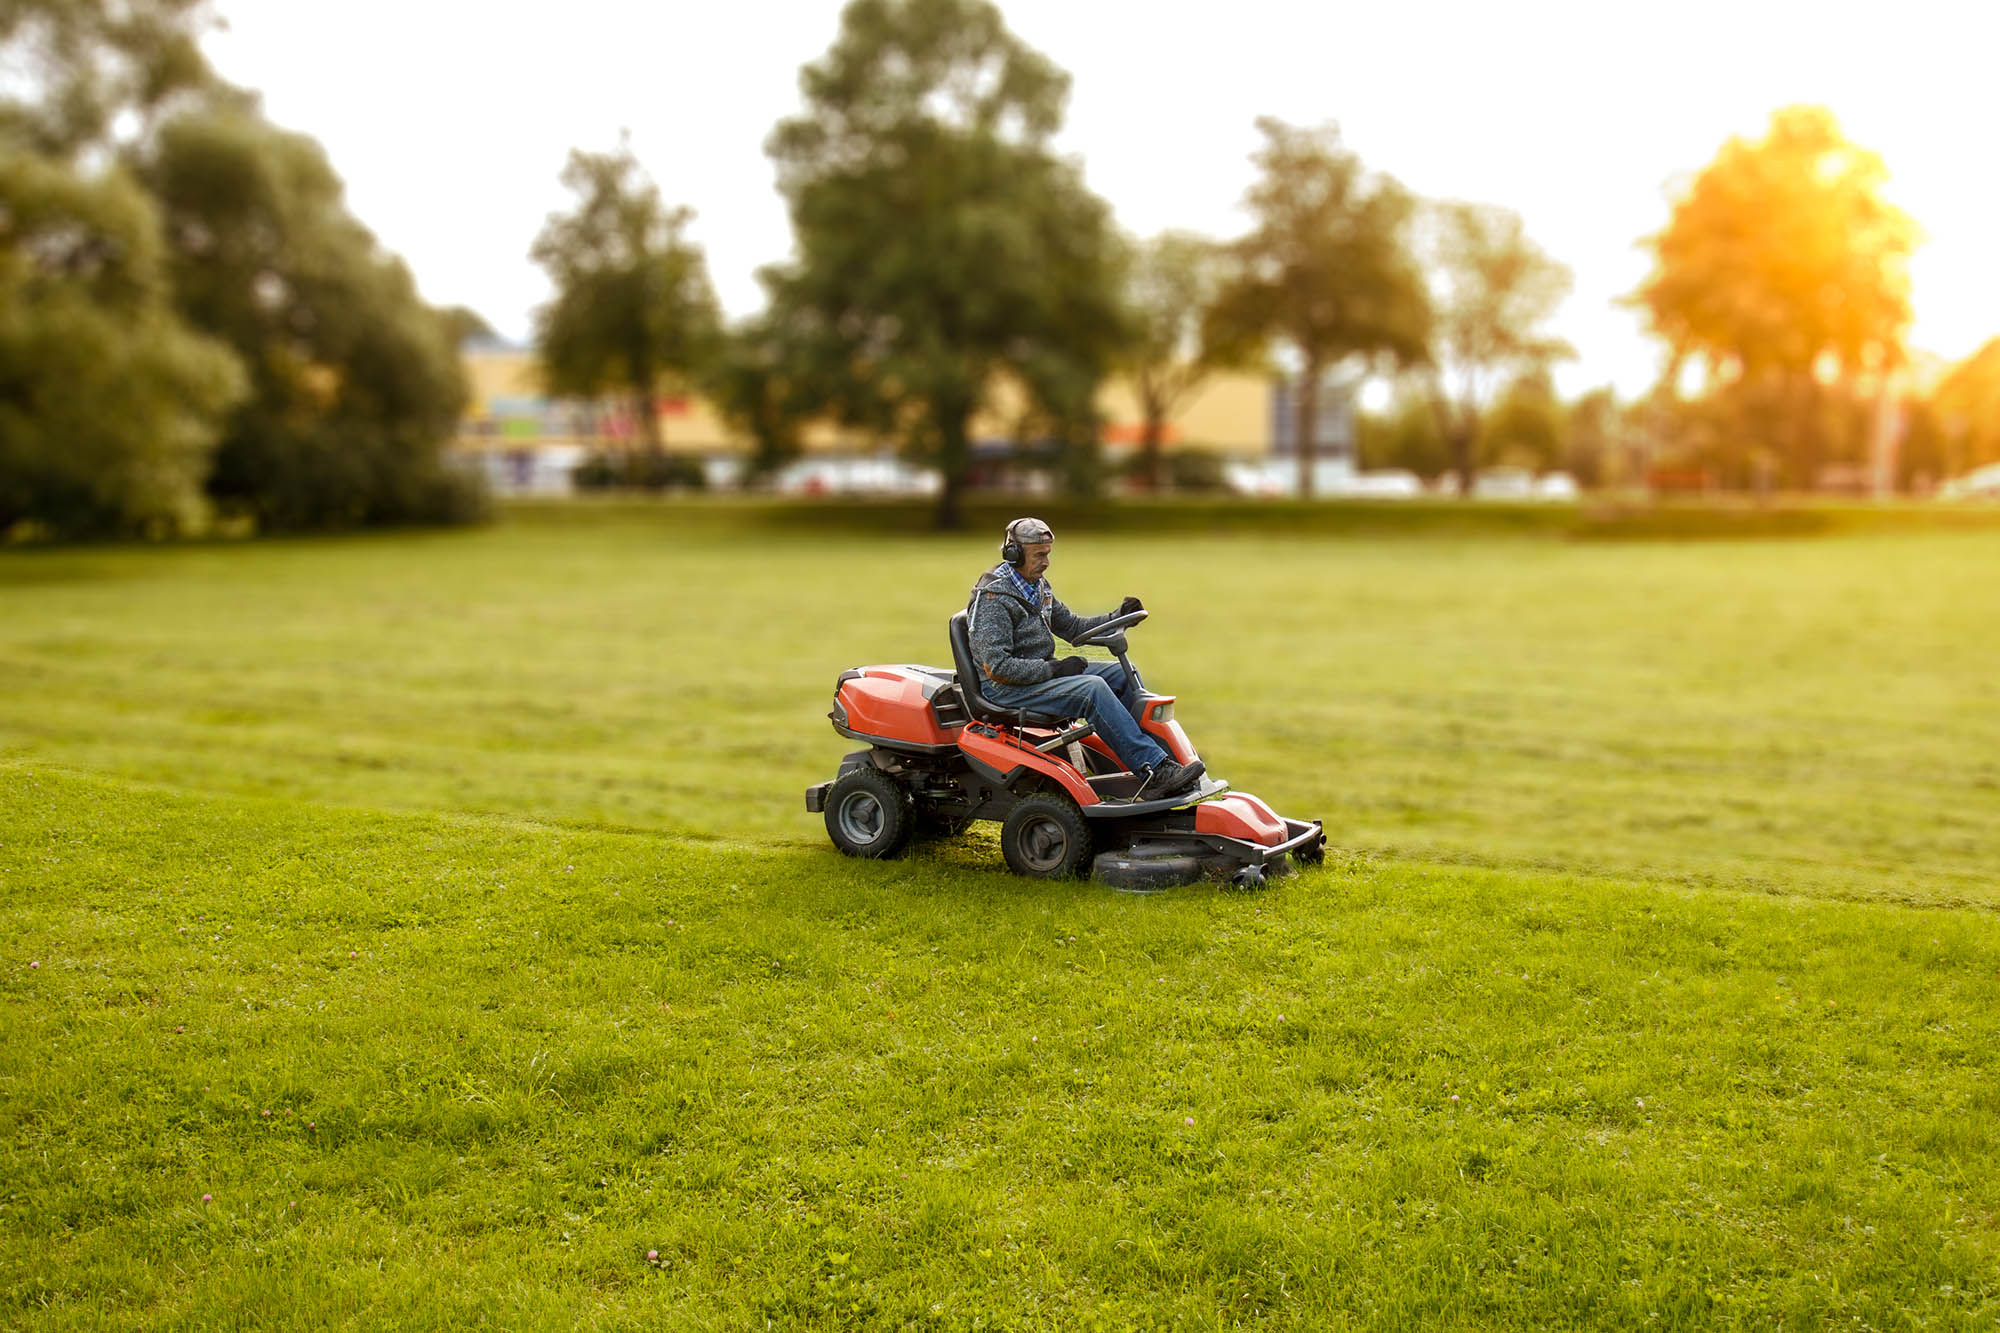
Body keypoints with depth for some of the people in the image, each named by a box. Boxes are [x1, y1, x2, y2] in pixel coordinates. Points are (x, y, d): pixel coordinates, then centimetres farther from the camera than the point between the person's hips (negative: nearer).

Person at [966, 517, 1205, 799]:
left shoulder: (1038, 586, 11)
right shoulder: (992, 597, -18)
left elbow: (1071, 626, 20)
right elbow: (996, 667, -24)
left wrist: (1117, 617, 4)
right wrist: (1054, 668, -20)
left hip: (1041, 672, 10)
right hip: (1006, 689, -10)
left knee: (1123, 672, 0)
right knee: (1092, 688, -28)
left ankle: (1163, 757, -5)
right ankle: (1154, 770, -29)